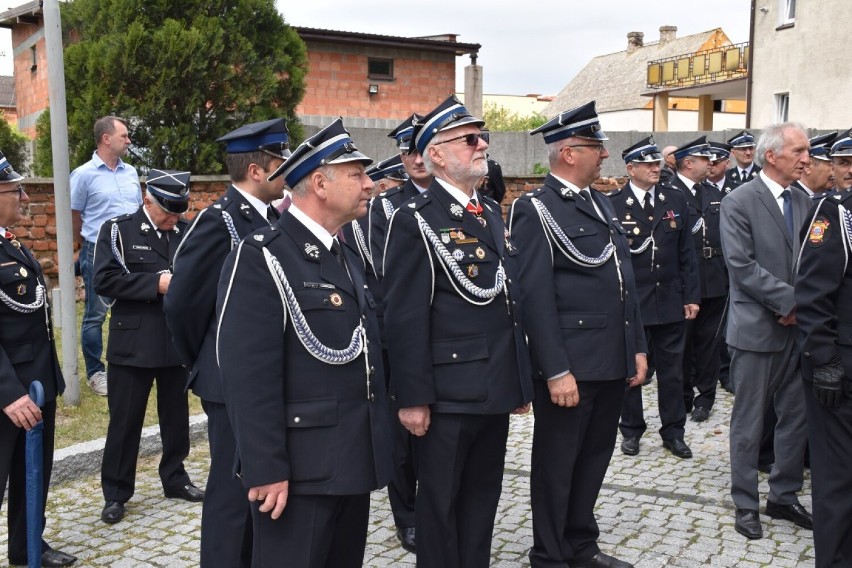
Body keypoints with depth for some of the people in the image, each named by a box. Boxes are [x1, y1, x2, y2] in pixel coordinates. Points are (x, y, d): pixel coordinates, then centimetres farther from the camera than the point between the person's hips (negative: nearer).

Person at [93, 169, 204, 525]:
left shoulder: (187, 232, 6)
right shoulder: (118, 230, -4)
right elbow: (104, 280, -14)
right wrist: (155, 283, -20)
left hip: (179, 340, 4)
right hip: (133, 343, -3)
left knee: (176, 416, 15)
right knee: (125, 421, 5)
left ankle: (175, 478, 32)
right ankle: (116, 494, 17)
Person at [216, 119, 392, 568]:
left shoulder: (346, 259, 15)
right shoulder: (261, 258, -13)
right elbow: (249, 376, -19)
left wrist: (372, 452, 15)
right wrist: (266, 470, -21)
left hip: (354, 463, 8)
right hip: (299, 470, -8)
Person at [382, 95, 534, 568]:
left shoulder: (492, 213, 13)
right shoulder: (415, 220, -10)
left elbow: (510, 303, 14)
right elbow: (405, 318, -15)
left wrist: (522, 380, 14)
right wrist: (412, 398, -17)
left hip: (495, 389, 7)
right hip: (448, 393, -7)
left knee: (483, 498, 18)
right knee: (441, 504, 8)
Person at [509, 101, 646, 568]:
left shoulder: (601, 204, 15)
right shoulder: (535, 210, -10)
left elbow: (625, 281, 17)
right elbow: (535, 297, -16)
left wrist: (636, 347, 14)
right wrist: (556, 370, -20)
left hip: (612, 361, 8)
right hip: (570, 365, -8)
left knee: (594, 457, 18)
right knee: (557, 462, 7)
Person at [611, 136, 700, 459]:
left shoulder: (676, 200, 4)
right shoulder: (613, 205, -6)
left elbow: (686, 253, 6)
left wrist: (691, 296, 3)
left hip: (670, 301, 3)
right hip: (630, 302, -3)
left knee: (672, 370, 10)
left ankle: (673, 432, 23)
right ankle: (631, 430, 25)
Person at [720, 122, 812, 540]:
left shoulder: (804, 203, 10)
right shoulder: (739, 202, -9)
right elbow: (742, 267, -17)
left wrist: (802, 307, -7)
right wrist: (791, 300, -17)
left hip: (798, 327, 6)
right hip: (757, 328, -6)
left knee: (796, 418, 13)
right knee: (749, 422, 5)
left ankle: (784, 497, 28)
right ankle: (746, 504, 18)